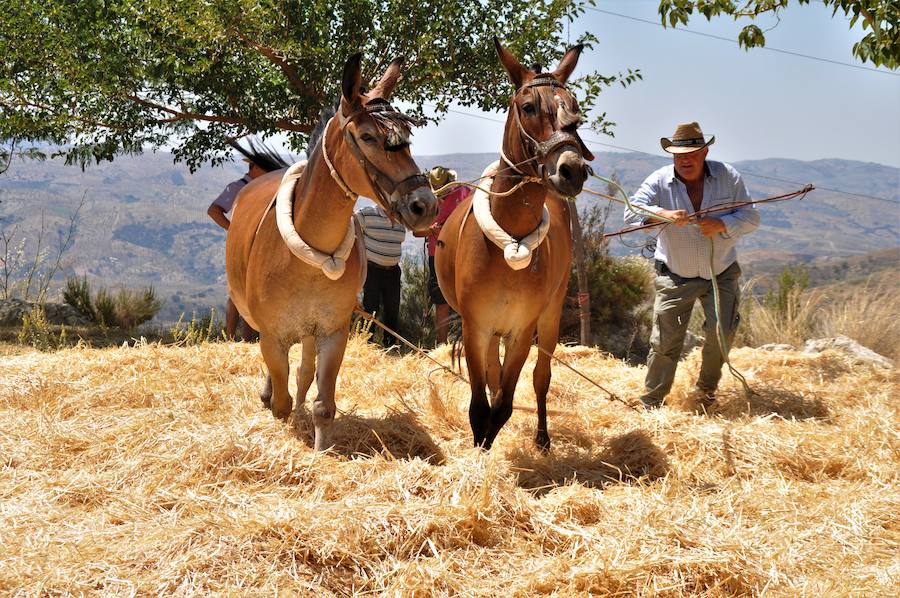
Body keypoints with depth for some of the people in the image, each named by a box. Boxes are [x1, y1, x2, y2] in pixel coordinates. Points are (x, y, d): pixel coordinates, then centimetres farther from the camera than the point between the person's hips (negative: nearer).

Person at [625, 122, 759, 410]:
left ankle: (706, 390, 21)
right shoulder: (660, 181, -10)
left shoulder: (728, 177, -8)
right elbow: (632, 211, -21)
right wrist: (663, 213, -40)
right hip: (675, 276, -1)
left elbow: (750, 217, -7)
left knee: (721, 332, -5)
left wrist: (722, 224, -27)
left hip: (721, 274, 1)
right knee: (665, 341, -2)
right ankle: (651, 402, 11)